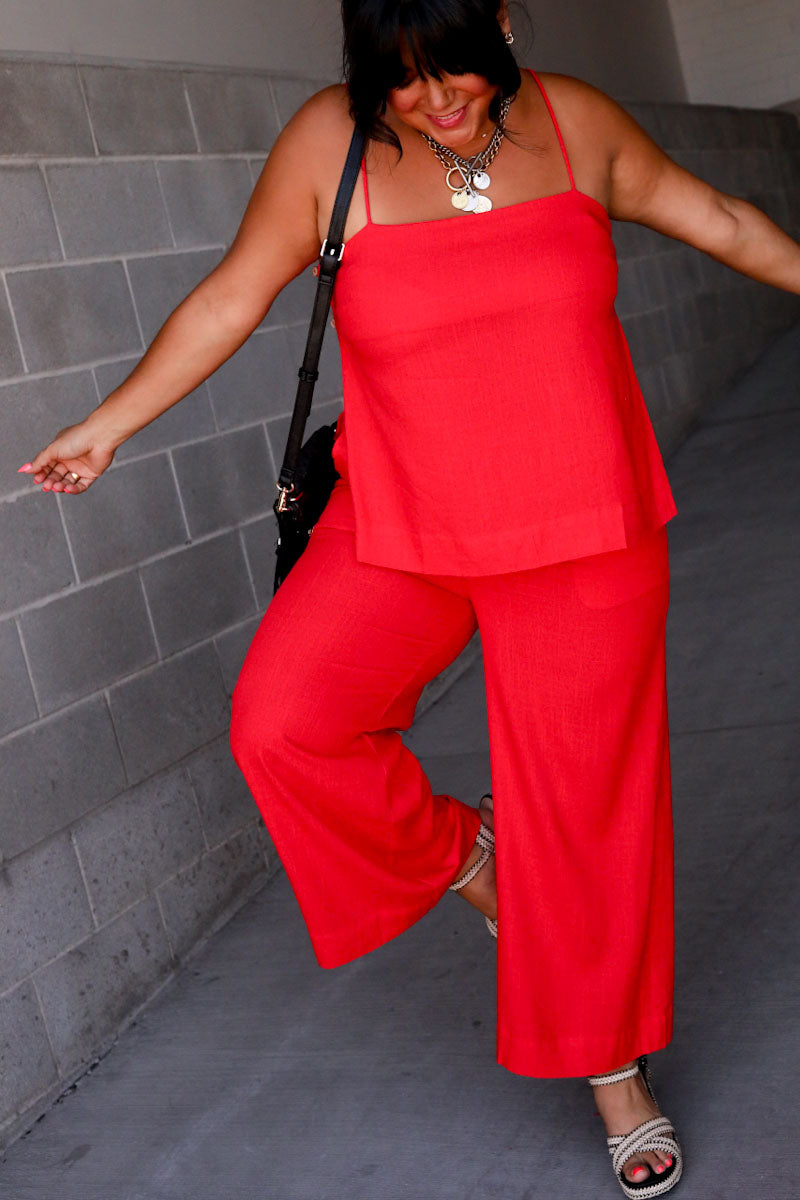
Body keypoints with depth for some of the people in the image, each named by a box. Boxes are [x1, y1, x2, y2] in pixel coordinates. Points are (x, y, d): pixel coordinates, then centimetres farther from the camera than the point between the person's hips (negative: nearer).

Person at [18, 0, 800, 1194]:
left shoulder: (576, 122, -2)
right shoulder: (332, 144, -8)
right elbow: (232, 299, 0)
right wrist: (110, 424, 2)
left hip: (584, 537, 0)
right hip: (403, 534, 0)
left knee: (591, 806, 5)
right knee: (281, 718, -21)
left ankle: (612, 1064, 27)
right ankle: (454, 848, 10)